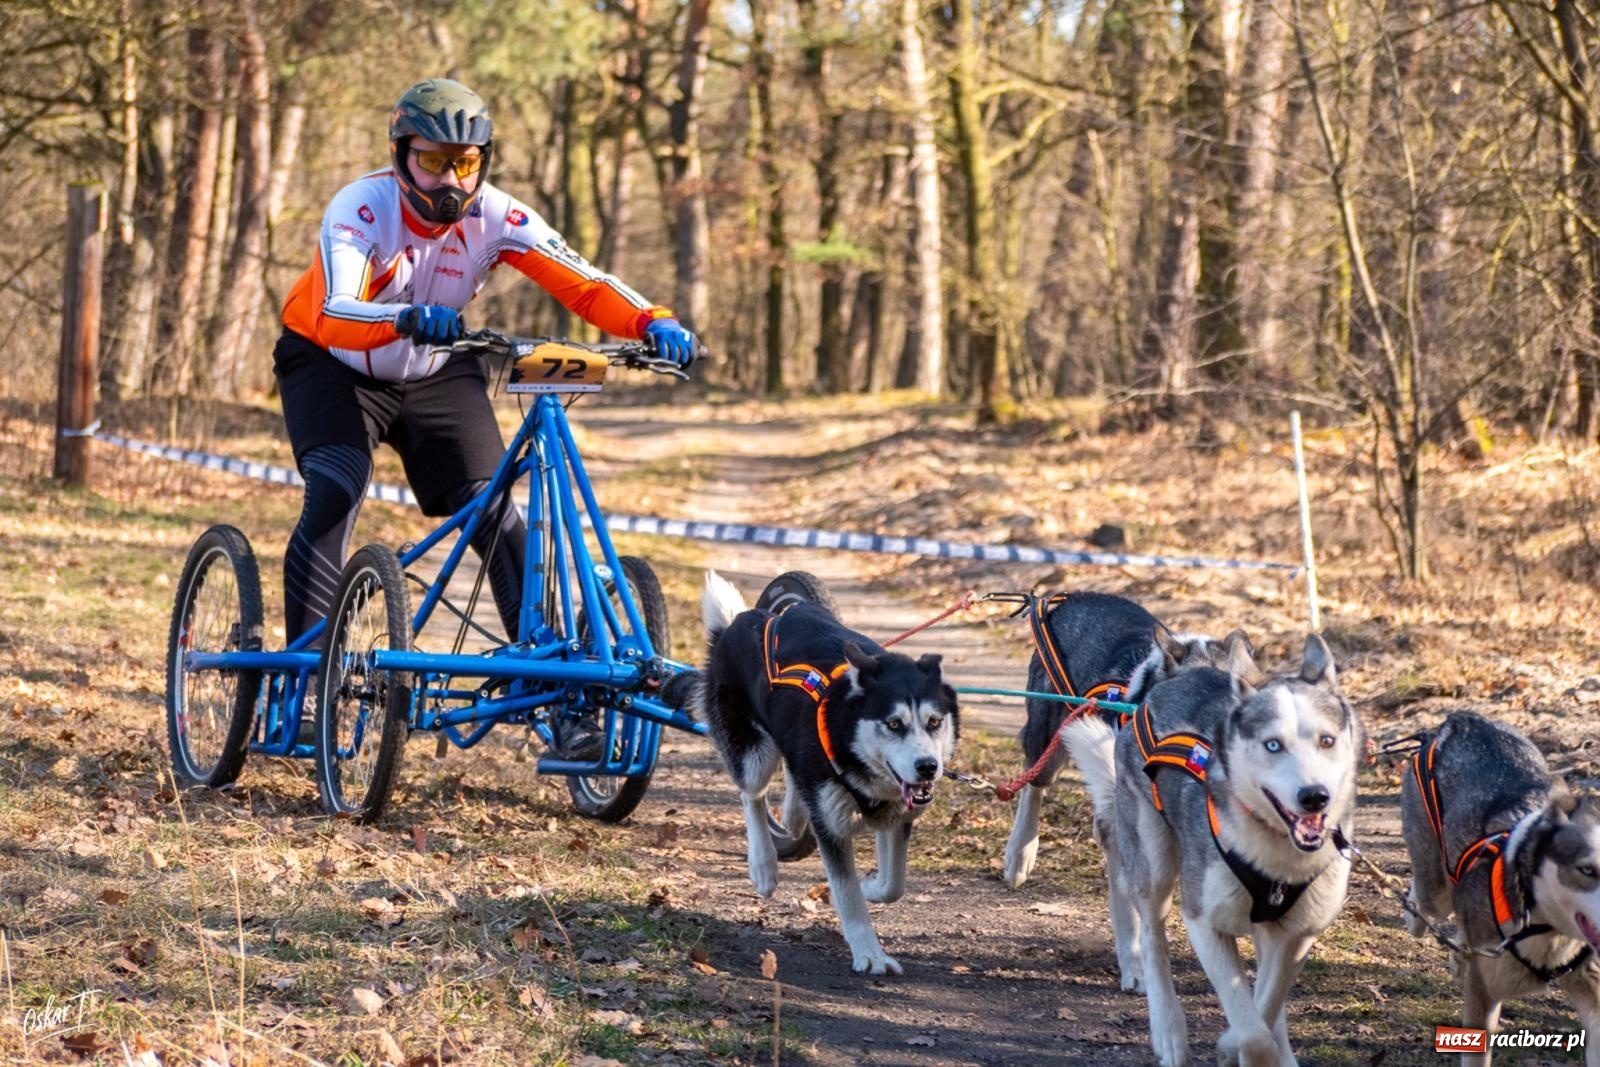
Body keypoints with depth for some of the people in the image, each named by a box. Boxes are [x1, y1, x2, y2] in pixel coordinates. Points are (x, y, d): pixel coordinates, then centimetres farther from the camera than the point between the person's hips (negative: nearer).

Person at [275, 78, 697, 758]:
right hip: (334, 364, -3)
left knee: (495, 514, -11)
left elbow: (581, 285, -26)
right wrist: (407, 319, -63)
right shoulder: (360, 210, -29)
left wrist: (653, 324, -45)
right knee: (334, 495, -27)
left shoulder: (495, 218, -20)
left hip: (438, 375, 3)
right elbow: (332, 316, -43)